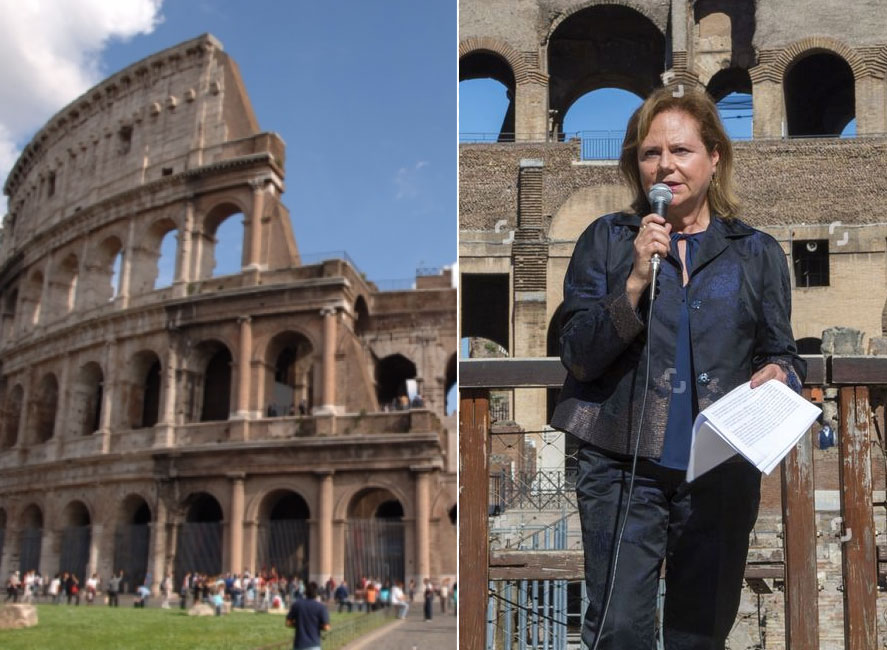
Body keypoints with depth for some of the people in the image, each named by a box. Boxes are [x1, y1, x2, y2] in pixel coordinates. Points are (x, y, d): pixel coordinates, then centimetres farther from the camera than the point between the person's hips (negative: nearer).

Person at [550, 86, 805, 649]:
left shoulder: (758, 254, 8)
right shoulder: (606, 240, 3)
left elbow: (781, 354, 13)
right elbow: (579, 358, -4)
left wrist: (778, 373, -11)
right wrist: (636, 280, -16)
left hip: (723, 472, 2)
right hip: (625, 467, -1)